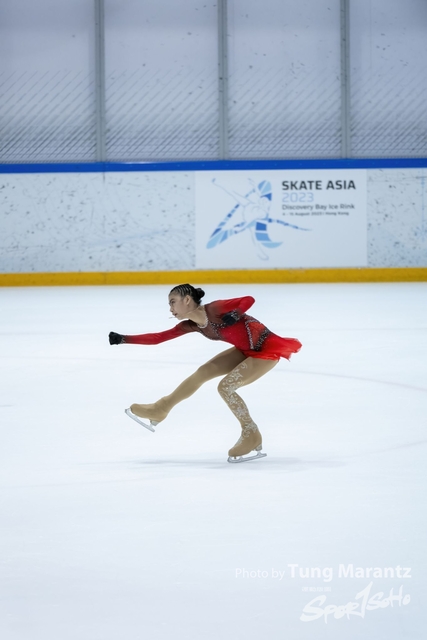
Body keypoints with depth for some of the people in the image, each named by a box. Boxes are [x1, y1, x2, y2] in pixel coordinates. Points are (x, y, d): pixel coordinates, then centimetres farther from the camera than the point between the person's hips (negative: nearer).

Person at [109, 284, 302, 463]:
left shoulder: (214, 309, -22)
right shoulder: (191, 325, 1)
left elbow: (249, 299, -26)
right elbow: (158, 338, 1)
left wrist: (233, 317, -42)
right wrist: (123, 339, -4)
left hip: (267, 349, -8)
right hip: (246, 351, 8)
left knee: (225, 387, -14)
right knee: (203, 372, 9)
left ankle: (251, 436, 0)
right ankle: (160, 409, 21)